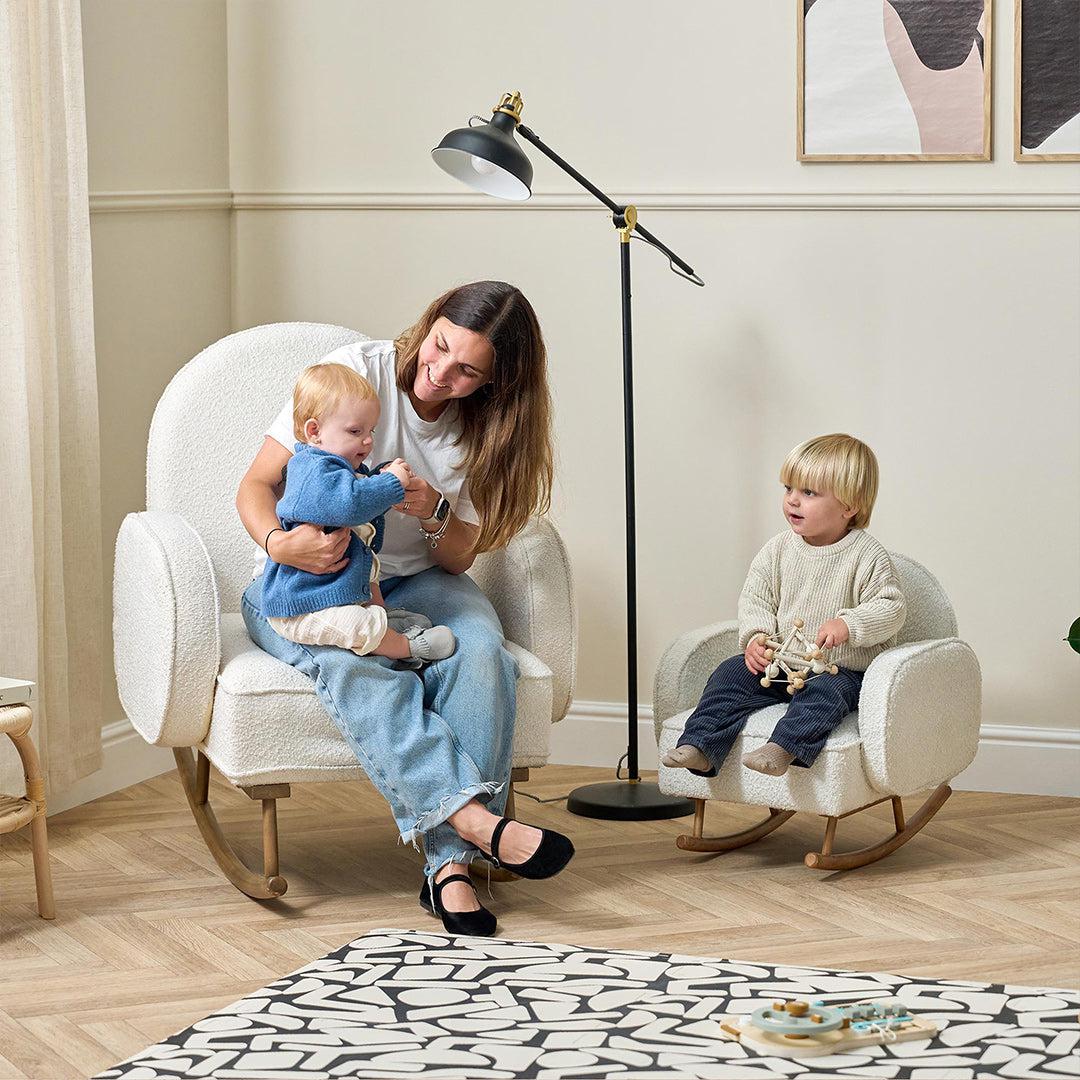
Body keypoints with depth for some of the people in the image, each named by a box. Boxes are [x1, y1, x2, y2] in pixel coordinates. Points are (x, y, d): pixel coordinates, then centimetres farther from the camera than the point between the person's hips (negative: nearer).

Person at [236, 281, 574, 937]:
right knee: (356, 664, -38)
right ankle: (480, 822, -48)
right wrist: (280, 545, -31)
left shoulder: (481, 427, 1)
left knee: (480, 648, -31)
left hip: (411, 584, 3)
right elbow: (256, 485, -9)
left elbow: (458, 556, 2)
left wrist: (435, 514, -21)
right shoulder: (356, 371, -10)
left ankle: (451, 864, -37)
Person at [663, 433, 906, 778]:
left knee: (826, 692, -36)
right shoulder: (779, 550, 4)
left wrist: (848, 625, -31)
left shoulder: (867, 556, -10)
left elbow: (890, 608, -13)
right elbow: (755, 598, 8)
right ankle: (699, 747, -22)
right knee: (731, 674, -13)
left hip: (842, 669, -5)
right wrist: (757, 636, -12)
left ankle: (782, 748, -55)